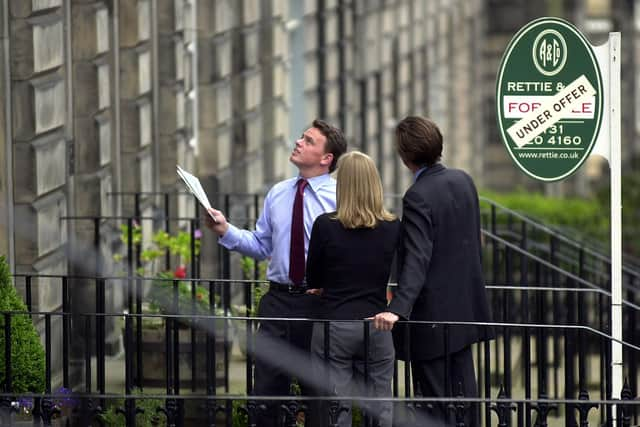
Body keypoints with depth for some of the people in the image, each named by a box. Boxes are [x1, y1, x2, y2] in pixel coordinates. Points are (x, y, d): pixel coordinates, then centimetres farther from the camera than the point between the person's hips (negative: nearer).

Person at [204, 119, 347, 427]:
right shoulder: (277, 194, 9)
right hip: (278, 300, 4)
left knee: (317, 390, 7)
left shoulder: (339, 198, -8)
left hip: (319, 300, -4)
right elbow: (262, 245, 12)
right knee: (267, 386, 3)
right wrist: (226, 231, 0)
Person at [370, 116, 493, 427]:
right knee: (463, 392, 15)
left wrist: (398, 308, -38)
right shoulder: (463, 181, 5)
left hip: (432, 315, -8)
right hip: (465, 306, 8)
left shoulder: (418, 197, -20)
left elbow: (417, 259, -29)